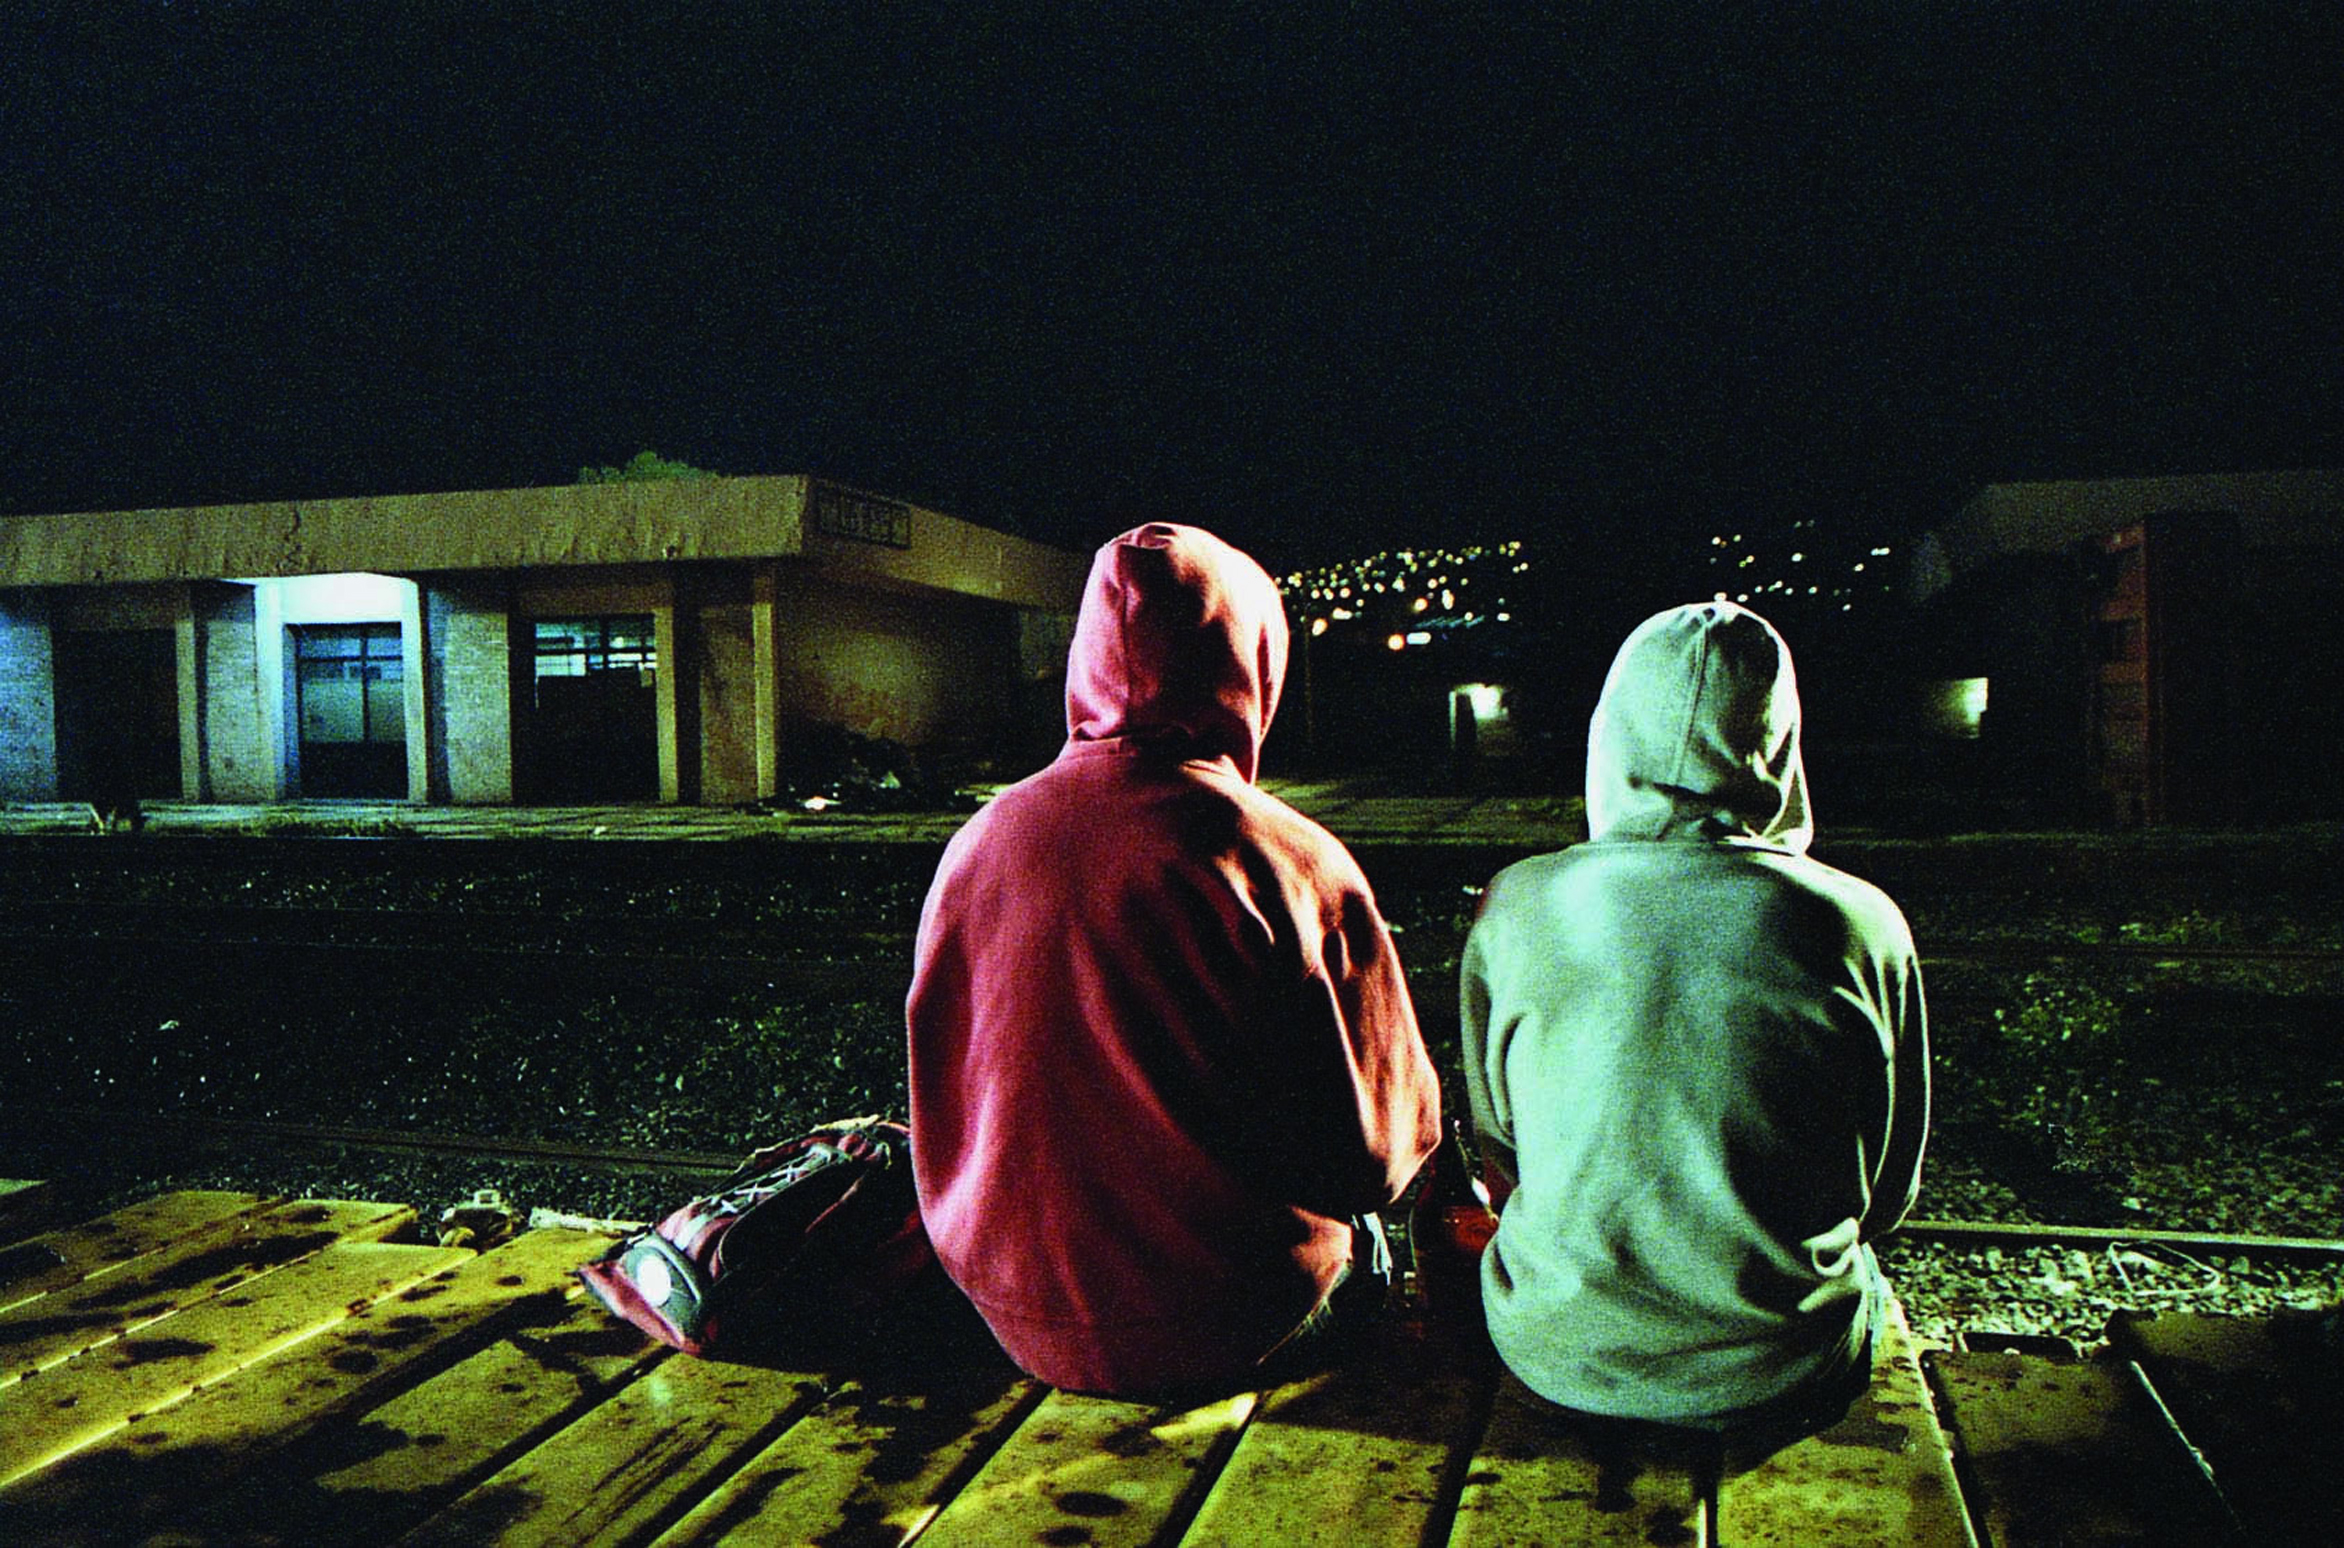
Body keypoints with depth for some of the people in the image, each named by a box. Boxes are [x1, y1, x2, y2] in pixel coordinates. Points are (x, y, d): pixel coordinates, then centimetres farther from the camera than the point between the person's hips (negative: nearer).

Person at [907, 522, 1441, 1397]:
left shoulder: (980, 840, -8)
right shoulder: (1289, 861, -21)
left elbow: (945, 1111, 6)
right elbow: (1370, 1155, -12)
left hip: (1019, 1320, 4)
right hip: (1225, 1330, -4)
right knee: (1354, 1229, 24)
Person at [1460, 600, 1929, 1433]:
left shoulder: (1516, 907, -11)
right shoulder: (1861, 923, -12)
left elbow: (1501, 1147, 3)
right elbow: (1889, 1192, 2)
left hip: (1560, 1357, 0)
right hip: (1787, 1374, 1)